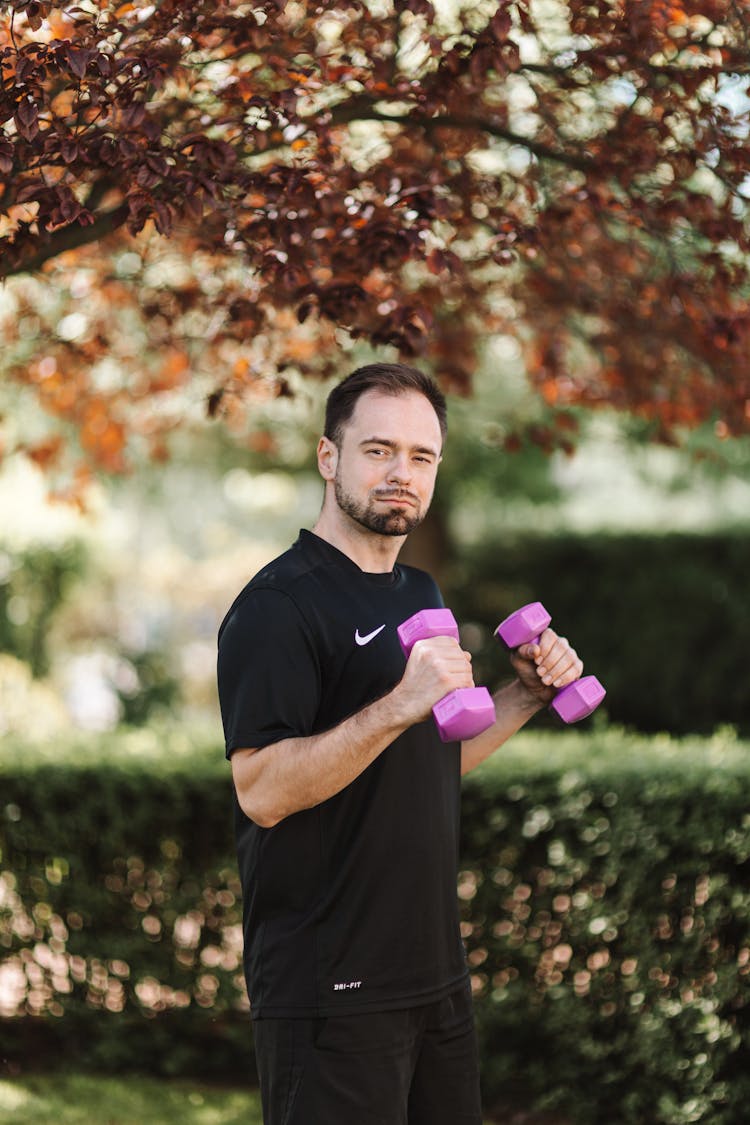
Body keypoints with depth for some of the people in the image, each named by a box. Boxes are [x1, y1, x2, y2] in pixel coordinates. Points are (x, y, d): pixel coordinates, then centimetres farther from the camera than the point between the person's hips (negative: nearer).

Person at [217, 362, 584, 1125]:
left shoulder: (420, 595, 15)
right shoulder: (278, 604, -13)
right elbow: (262, 790, -22)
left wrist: (526, 696, 9)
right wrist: (398, 706, -30)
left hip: (433, 970, 9)